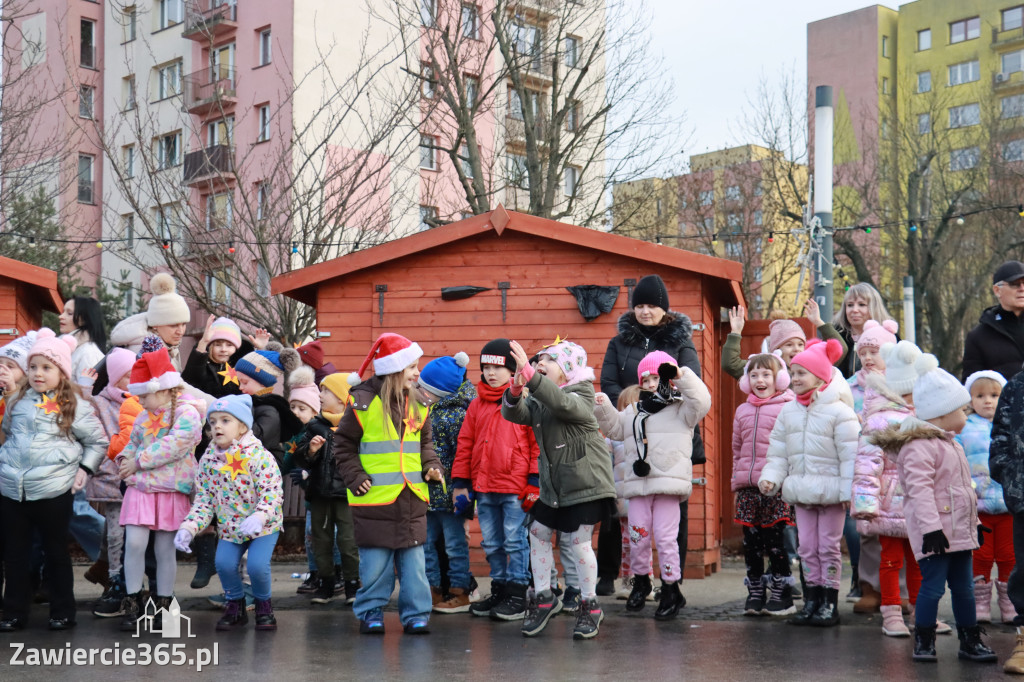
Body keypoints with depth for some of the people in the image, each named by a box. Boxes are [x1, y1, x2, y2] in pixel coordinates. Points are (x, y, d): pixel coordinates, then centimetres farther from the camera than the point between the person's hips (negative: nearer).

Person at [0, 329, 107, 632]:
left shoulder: (75, 406, -4)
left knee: (56, 551, 9)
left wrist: (85, 468, -6)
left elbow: (98, 442, 4)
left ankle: (63, 612, 19)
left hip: (53, 491, -4)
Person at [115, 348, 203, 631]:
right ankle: (133, 602, 2)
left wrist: (139, 461, -18)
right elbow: (134, 443, 23)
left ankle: (163, 605, 16)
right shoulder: (144, 417, 11)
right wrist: (125, 458, 1)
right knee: (134, 542, -9)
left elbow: (173, 446, -21)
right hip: (141, 488, 5)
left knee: (165, 549, 3)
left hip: (171, 491, -4)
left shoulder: (187, 414, -11)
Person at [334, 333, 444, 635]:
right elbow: (344, 444, 1)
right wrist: (355, 477, -6)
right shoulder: (363, 402, -7)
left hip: (412, 498, 4)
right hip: (375, 497, -4)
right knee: (374, 563, 3)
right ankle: (371, 613, 17)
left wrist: (431, 466, 5)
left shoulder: (417, 403, 10)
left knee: (413, 560, 6)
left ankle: (416, 613, 13)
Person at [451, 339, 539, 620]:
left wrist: (534, 481, -10)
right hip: (483, 487, 6)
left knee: (515, 541, 0)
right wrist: (460, 482, 9)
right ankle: (499, 589, 25)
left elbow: (538, 443, -6)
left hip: (515, 488, -6)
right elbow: (465, 444, 13)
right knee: (491, 543, 13)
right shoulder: (477, 404, 11)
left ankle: (517, 595, 9)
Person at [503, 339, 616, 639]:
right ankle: (544, 597, 24)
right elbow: (514, 414, -9)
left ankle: (590, 605, 10)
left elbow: (561, 403, -35)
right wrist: (515, 390, -32)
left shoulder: (581, 398, -13)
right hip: (552, 485, 7)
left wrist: (529, 374, -46)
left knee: (578, 541, -7)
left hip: (585, 484, -7)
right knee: (538, 532, 8)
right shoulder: (537, 401, 7)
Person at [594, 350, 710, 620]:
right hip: (638, 484, 5)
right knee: (638, 535, 7)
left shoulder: (680, 409, 4)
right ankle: (641, 581, 28)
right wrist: (604, 409, 8)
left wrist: (681, 375, -17)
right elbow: (615, 427, 23)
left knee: (665, 537, -6)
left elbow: (701, 402, -13)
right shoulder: (633, 412, 19)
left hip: (669, 482, -5)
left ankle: (671, 589, 6)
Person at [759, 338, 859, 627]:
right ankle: (812, 600, 17)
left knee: (828, 546, 2)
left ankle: (830, 602, 11)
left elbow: (850, 454, -11)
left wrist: (848, 489, -14)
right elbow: (778, 450, 13)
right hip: (801, 490, 5)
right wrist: (770, 476, 0)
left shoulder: (839, 411, -10)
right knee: (807, 546, 9)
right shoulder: (788, 411, 8)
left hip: (830, 489, -5)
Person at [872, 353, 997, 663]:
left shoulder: (950, 445, 18)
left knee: (963, 586, 14)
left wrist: (974, 521, 26)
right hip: (935, 531, -10)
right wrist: (931, 527, -28)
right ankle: (923, 641, 5)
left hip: (959, 529, 10)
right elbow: (920, 489, -23)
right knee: (933, 585, -7)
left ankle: (970, 640, 23)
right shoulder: (919, 447, -17)